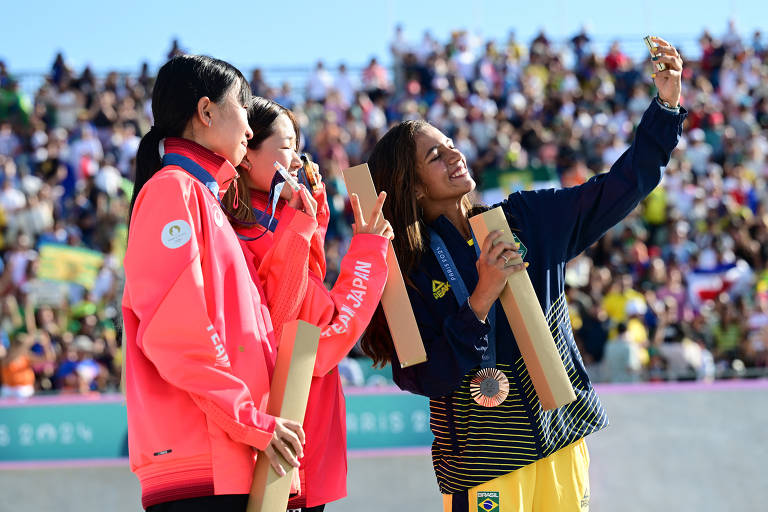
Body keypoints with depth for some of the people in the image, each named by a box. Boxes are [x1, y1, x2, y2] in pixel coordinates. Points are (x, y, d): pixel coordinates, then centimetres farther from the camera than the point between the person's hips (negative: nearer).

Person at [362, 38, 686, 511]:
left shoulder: (525, 220, 3)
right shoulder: (411, 271, -8)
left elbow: (619, 189, 3)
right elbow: (425, 378, -16)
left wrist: (666, 107, -6)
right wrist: (481, 299, -24)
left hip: (561, 437, 4)